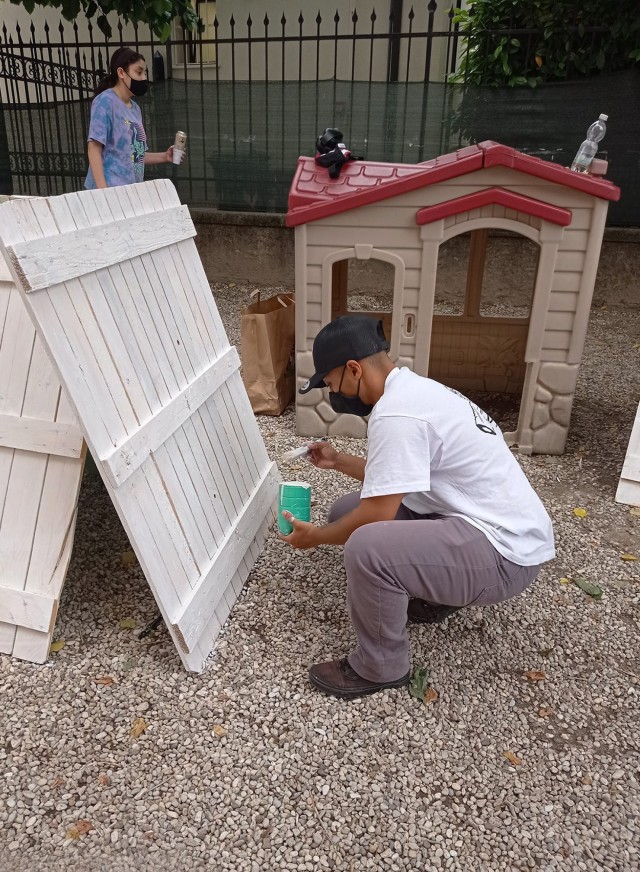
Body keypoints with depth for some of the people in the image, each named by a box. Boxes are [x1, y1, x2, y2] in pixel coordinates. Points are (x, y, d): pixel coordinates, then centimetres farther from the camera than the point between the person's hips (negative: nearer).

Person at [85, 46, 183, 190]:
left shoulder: (135, 108, 17)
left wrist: (164, 157, 7)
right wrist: (102, 189, -23)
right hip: (111, 189, -8)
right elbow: (94, 149, -13)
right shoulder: (105, 101, -6)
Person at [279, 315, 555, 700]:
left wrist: (315, 536, -3)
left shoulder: (396, 412, -24)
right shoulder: (412, 389, 8)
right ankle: (430, 597, 21)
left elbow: (375, 516, -21)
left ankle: (381, 667, -4)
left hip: (504, 552, -10)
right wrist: (340, 461, 21)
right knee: (348, 511, 8)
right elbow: (396, 475, 23)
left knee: (366, 547, -31)